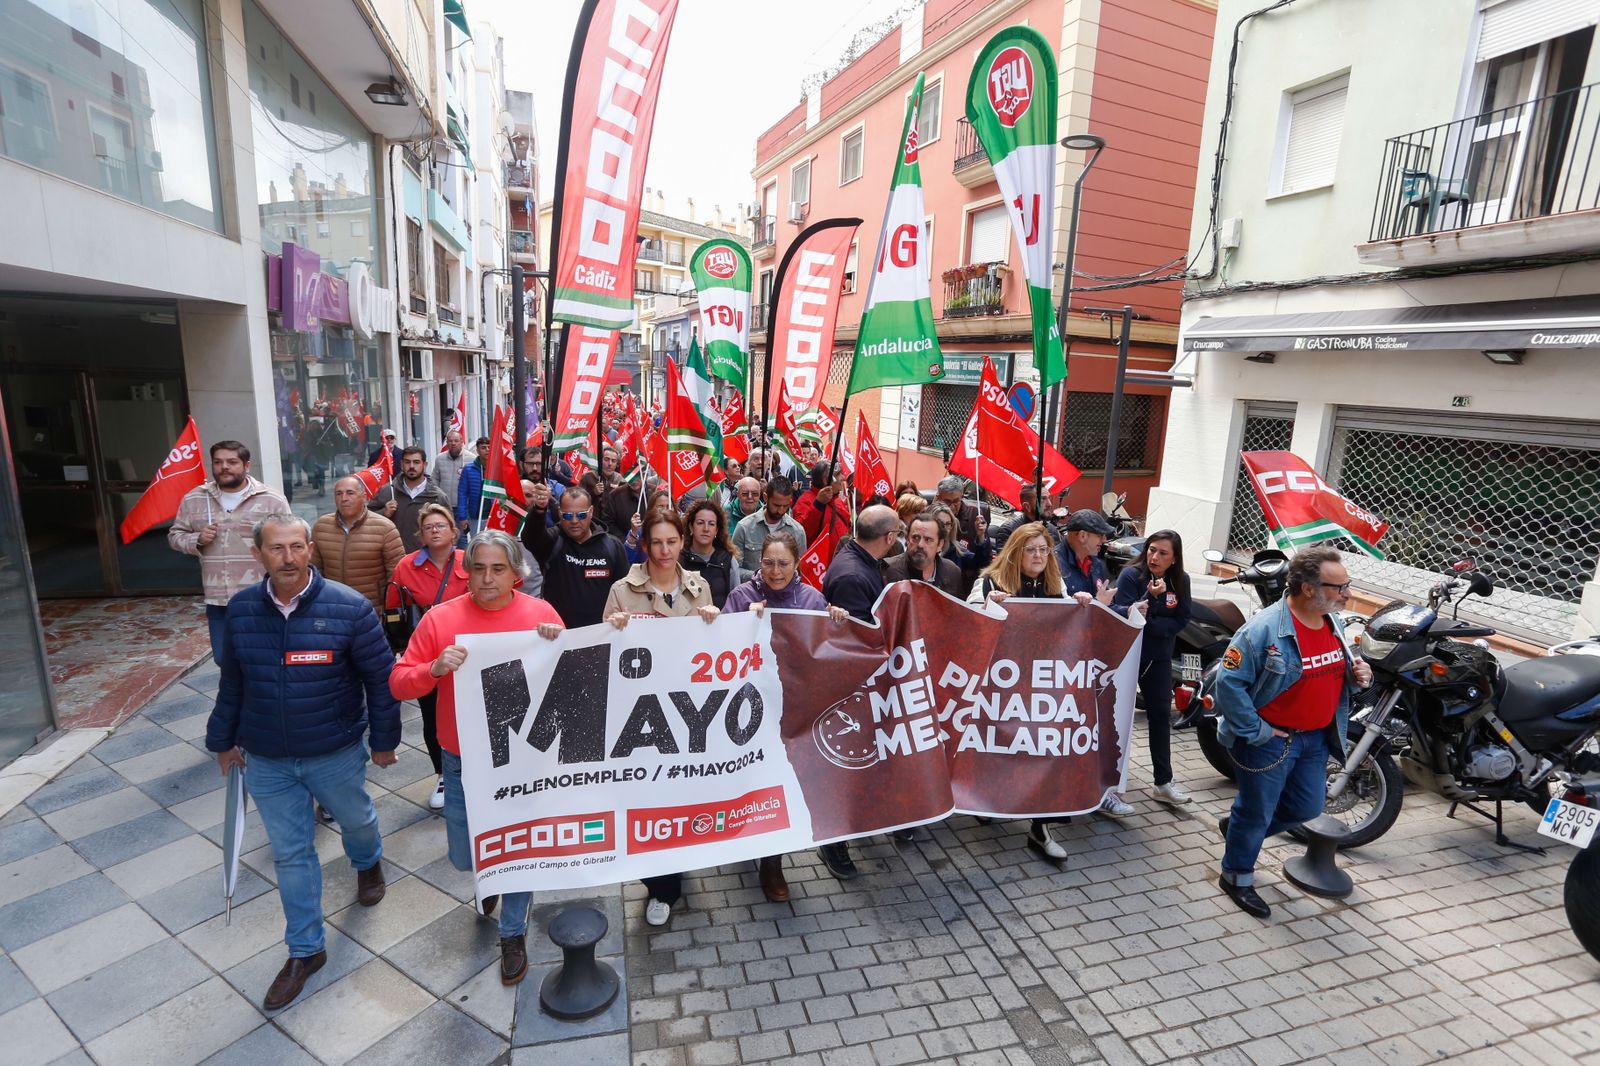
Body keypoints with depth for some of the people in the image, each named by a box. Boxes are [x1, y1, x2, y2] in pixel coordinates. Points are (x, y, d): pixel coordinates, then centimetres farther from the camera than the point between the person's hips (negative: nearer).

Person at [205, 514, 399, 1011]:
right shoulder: (240, 610, -7)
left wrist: (384, 740, -7)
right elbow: (232, 682, 7)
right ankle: (304, 950, 30)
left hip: (337, 755, -2)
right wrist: (223, 740, 14)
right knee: (290, 854, 13)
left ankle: (368, 864, 57)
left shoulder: (349, 607, -20)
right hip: (266, 762, 3)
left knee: (356, 820, 22)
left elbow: (380, 678, -12)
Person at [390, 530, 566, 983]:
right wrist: (434, 669, -25)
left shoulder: (540, 613, -7)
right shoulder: (441, 618, -7)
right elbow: (399, 684, -4)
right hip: (464, 761, 1)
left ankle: (513, 933, 36)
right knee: (463, 856, 15)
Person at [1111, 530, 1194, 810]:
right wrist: (1150, 597, -31)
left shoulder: (1180, 581, -2)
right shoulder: (1131, 574, -14)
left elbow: (1180, 621, -7)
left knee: (1161, 714, 7)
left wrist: (1149, 623, -21)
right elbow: (1119, 614, -20)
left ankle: (1164, 782, 16)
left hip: (1159, 657, 4)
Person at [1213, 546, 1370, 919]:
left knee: (1308, 807, 19)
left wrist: (1358, 675, -5)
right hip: (1269, 740, -7)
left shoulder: (1333, 624, 2)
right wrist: (1255, 732, -22)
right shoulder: (1264, 629, -25)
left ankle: (1239, 828, 43)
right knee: (1257, 811, 8)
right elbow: (1229, 682, -25)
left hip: (1316, 738, 8)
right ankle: (1237, 875, 30)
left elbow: (1337, 672, 18)